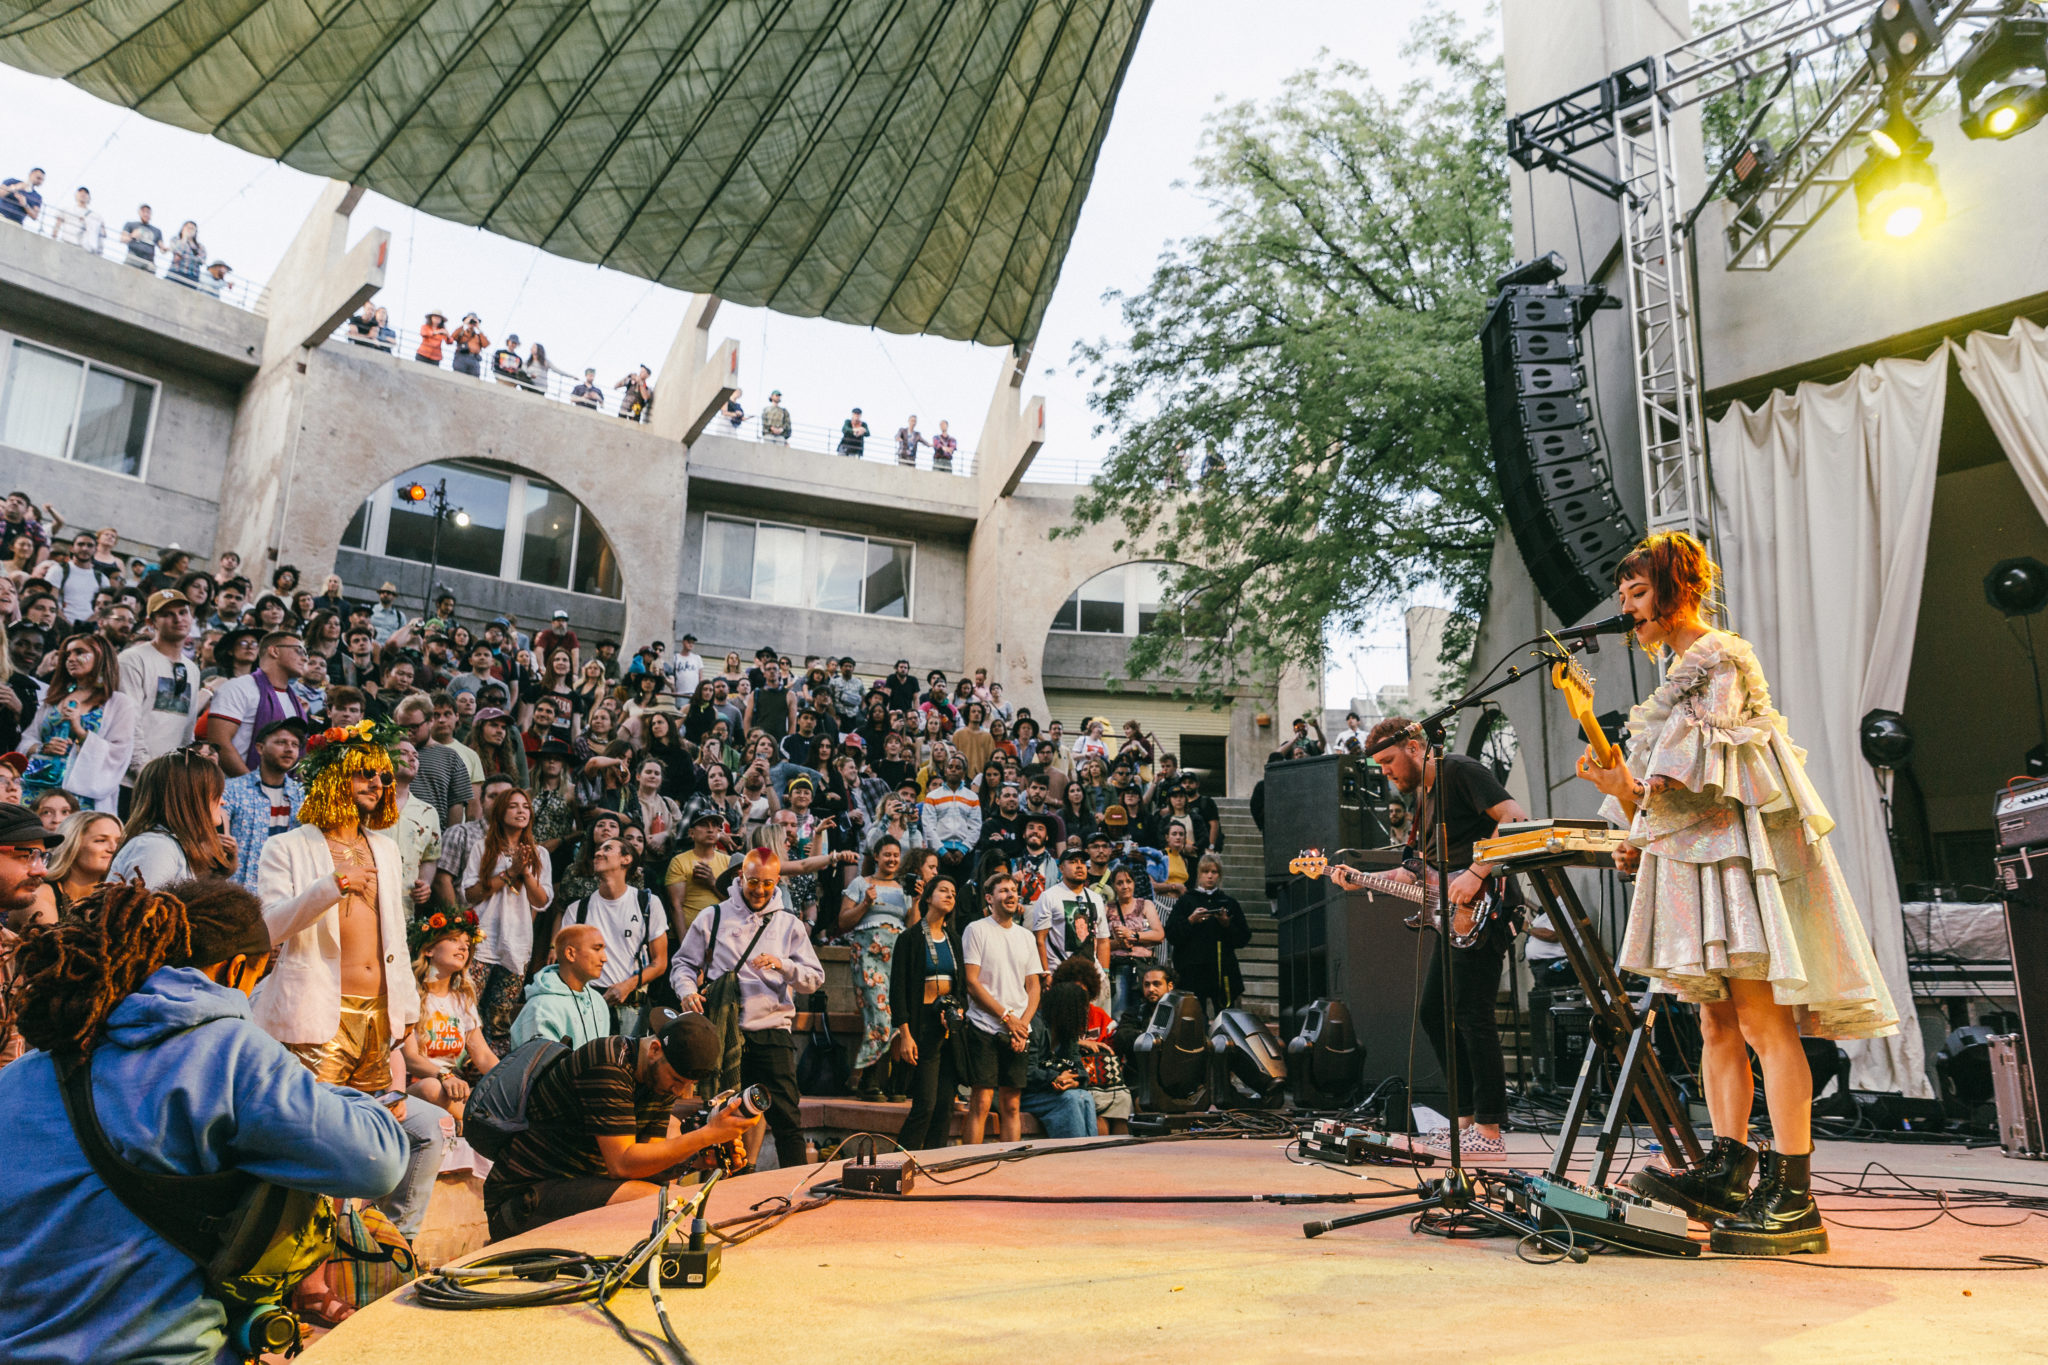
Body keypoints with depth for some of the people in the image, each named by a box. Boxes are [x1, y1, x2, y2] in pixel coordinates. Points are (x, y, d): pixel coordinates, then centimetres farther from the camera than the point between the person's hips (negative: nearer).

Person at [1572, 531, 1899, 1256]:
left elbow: (1705, 773, -15)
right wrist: (1643, 837, 11)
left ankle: (1793, 1199, -10)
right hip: (1695, 851, 9)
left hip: (1740, 842, -9)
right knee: (1718, 1020, 6)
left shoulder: (1721, 658, -5)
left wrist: (1634, 792, -22)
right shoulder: (1675, 673, 22)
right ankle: (1728, 1172, 8)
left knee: (1762, 1019, -11)